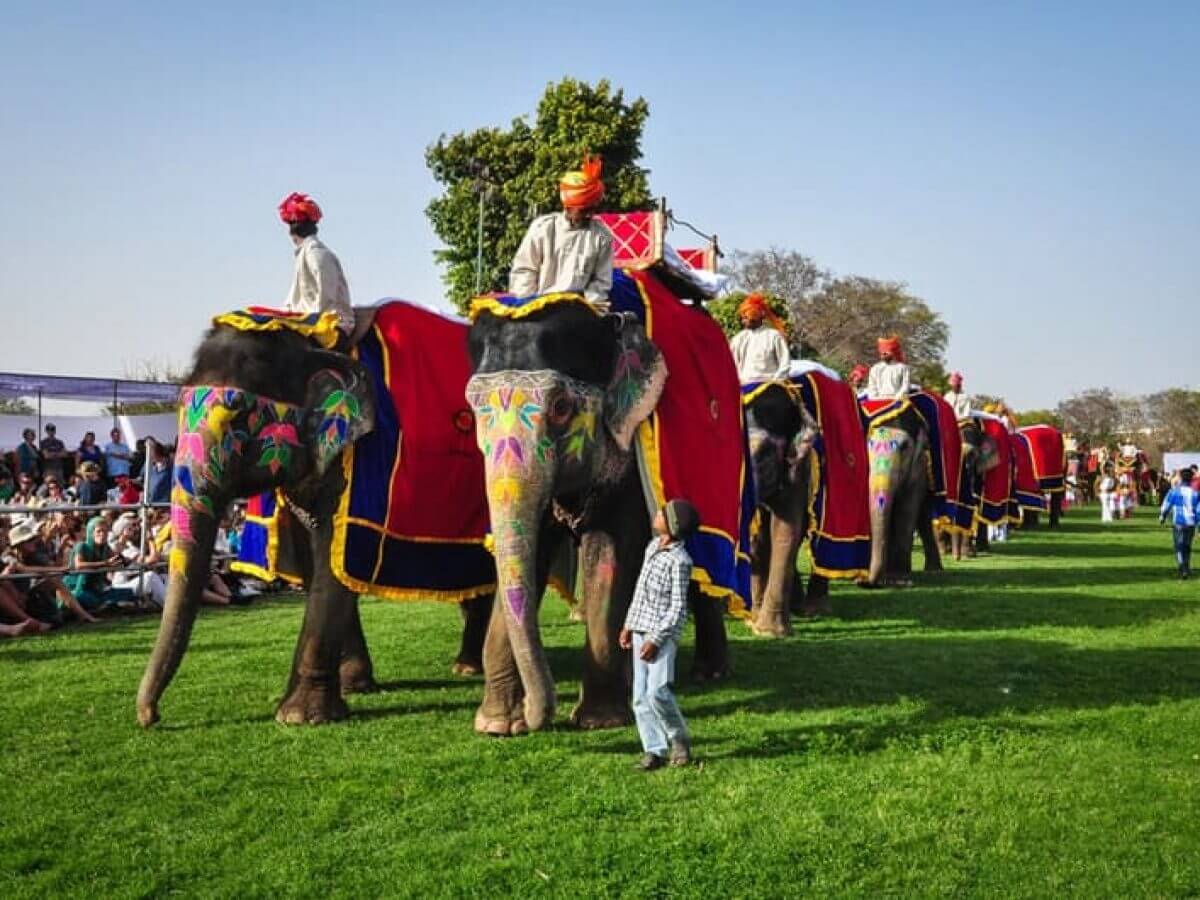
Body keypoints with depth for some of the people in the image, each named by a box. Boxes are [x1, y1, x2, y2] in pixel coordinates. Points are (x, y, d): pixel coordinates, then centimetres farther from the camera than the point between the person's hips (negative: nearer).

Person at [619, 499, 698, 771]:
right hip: (640, 630, 8)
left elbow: (678, 608, -16)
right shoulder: (653, 546, 10)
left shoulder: (679, 561, -15)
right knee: (640, 697, 4)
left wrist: (656, 639, -19)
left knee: (657, 691, -16)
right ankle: (655, 750, 10)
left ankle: (680, 739, 7)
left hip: (663, 633, -8)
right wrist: (629, 625, 19)